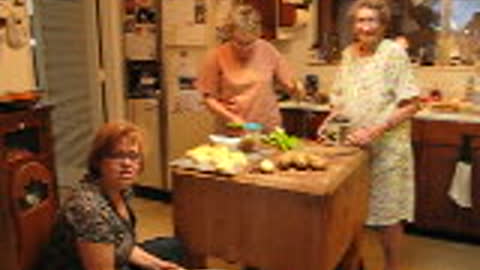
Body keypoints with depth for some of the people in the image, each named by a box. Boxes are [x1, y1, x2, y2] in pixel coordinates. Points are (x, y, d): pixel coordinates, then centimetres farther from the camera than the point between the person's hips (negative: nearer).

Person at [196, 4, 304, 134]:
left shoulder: (267, 50, 0)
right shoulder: (217, 56, -5)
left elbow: (289, 83, 7)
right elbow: (209, 98, -1)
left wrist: (296, 88, -14)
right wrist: (232, 118, -12)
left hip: (270, 130, 1)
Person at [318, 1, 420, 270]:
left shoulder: (394, 53, -11)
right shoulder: (349, 53, 6)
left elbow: (411, 105, -14)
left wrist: (375, 130, -23)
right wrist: (330, 120, -2)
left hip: (386, 148, -5)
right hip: (353, 145, 5)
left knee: (388, 215, 7)